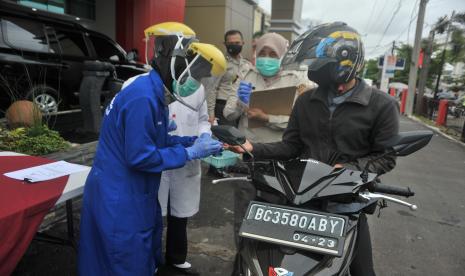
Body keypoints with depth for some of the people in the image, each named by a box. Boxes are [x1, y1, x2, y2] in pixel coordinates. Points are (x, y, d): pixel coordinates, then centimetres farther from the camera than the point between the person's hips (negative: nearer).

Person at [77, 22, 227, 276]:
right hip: (119, 201, -9)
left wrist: (195, 141, 2)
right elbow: (140, 157, -25)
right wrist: (190, 153, -17)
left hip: (135, 195, 10)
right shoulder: (143, 97, -26)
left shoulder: (153, 91, 5)